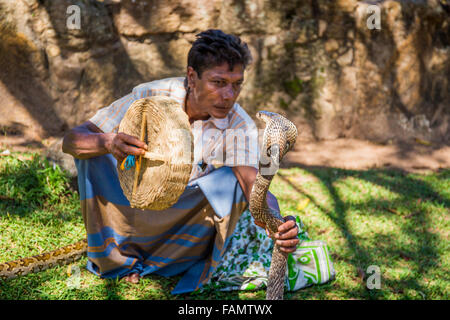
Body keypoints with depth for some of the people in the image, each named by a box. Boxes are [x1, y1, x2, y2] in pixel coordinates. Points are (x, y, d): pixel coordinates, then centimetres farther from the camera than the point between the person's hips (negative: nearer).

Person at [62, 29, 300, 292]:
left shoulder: (240, 126, -19)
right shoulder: (151, 97, -20)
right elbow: (71, 140, -23)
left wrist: (279, 226, -56)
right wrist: (108, 142, -46)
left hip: (188, 219, -1)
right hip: (132, 210, 1)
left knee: (231, 180, -29)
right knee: (94, 150, -23)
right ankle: (120, 258, -5)